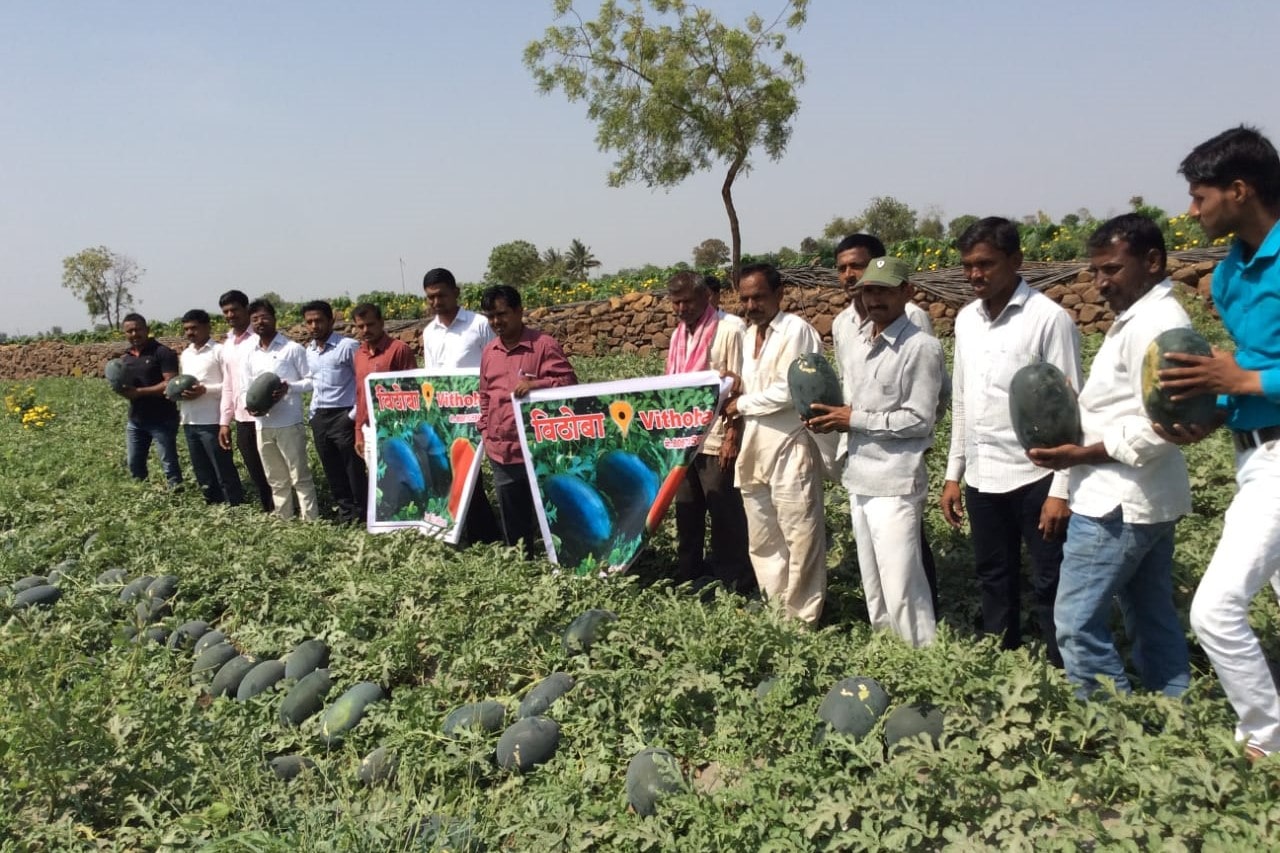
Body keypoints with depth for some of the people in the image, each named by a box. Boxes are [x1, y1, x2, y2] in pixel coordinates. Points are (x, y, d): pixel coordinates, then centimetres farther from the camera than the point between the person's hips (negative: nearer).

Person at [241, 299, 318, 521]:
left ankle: (311, 521, 1)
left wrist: (289, 387, -20)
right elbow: (244, 389, 15)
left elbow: (311, 380, -3)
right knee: (276, 480, 13)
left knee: (300, 477, -2)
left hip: (289, 424, -5)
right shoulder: (250, 355, 13)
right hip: (263, 426, 5)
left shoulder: (292, 349, -2)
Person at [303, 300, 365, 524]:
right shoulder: (309, 351, 12)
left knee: (354, 470, -2)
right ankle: (345, 515, 22)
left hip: (343, 416, -7)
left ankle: (362, 516, 7)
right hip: (319, 418, 7)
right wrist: (313, 412, 13)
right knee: (333, 472, 12)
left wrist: (355, 414, -12)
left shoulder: (348, 346, -10)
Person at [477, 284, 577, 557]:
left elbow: (569, 382, -12)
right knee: (511, 520, 15)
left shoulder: (543, 345, -8)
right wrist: (486, 431, 11)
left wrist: (536, 384, -26)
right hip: (501, 452, 6)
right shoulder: (488, 351, 11)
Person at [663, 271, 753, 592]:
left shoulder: (729, 330, -10)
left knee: (725, 518, 1)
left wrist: (733, 438, -18)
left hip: (717, 442, -7)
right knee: (687, 515, 16)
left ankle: (735, 587, 13)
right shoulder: (679, 334, 12)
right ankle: (687, 580, 29)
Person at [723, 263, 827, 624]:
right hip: (754, 450, 8)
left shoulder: (797, 330, -10)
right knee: (762, 541, 15)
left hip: (789, 449, -8)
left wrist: (741, 405, -6)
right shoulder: (749, 335, 16)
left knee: (799, 540, -1)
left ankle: (801, 620, 10)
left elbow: (788, 390, -18)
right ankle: (775, 610, 28)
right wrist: (738, 386, 3)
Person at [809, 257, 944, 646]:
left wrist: (854, 419, -13)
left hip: (895, 483, -8)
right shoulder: (852, 344, 11)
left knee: (902, 590, -5)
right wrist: (832, 418, -1)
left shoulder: (922, 347, -12)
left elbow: (919, 421, -15)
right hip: (860, 477, 8)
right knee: (873, 587, 16)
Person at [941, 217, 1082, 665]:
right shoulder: (966, 319, 7)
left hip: (1034, 477, -6)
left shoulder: (1049, 318, -11)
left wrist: (1061, 489, -15)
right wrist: (953, 474, 12)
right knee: (994, 580, 17)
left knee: (1050, 588, 4)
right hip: (981, 478, 6)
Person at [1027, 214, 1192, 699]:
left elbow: (1157, 428, -23)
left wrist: (1081, 455, -19)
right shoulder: (1138, 318, 15)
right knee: (1154, 621, 16)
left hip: (1118, 502, -11)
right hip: (1145, 499, 11)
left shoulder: (1156, 324, -17)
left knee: (1077, 624, -6)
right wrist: (1075, 419, 5)